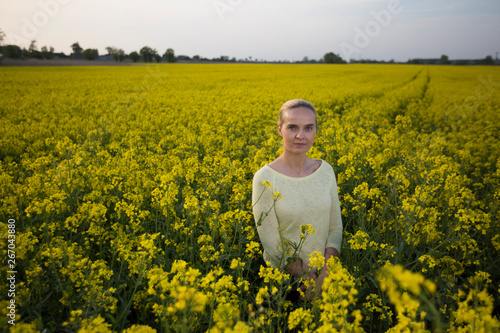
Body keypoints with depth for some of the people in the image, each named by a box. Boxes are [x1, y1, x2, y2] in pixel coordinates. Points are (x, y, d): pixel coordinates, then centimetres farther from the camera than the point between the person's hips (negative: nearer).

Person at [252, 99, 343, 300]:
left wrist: (325, 275, -10)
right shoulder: (264, 179, -14)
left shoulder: (326, 170, -1)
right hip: (283, 276, -2)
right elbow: (271, 244, -12)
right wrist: (307, 278, -15)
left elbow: (335, 227, 3)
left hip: (326, 275, 3)